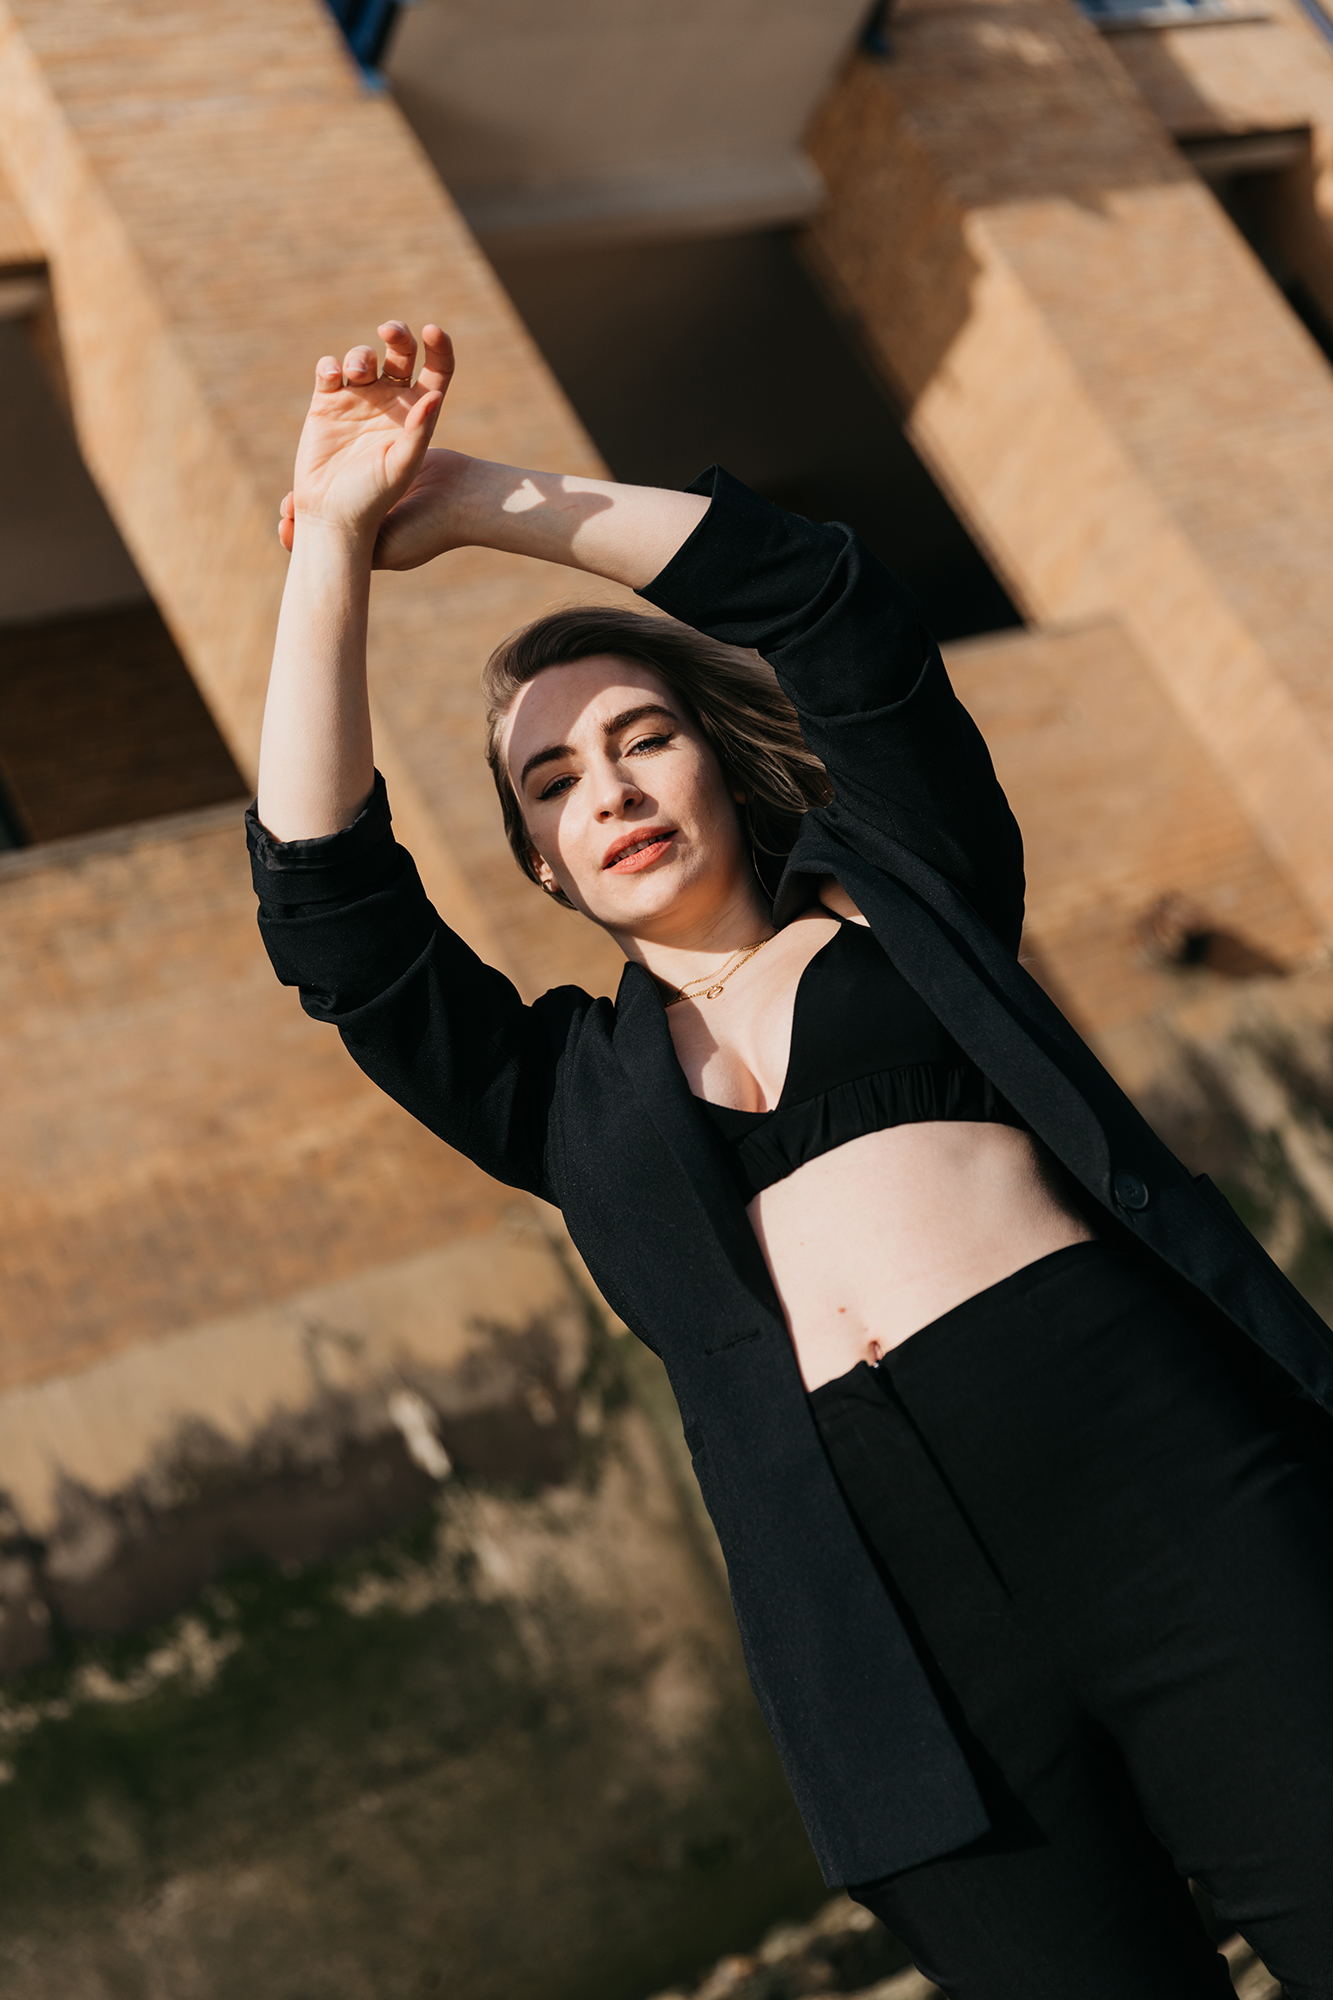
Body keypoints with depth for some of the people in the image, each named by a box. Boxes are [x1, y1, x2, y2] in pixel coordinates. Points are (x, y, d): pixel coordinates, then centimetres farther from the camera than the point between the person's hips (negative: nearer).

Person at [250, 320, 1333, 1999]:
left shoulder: (890, 892, 20)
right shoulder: (574, 1093, 22)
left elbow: (822, 600, 11)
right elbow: (327, 912, 12)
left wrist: (485, 503, 12)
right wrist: (336, 552, 9)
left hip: (1154, 1472, -1)